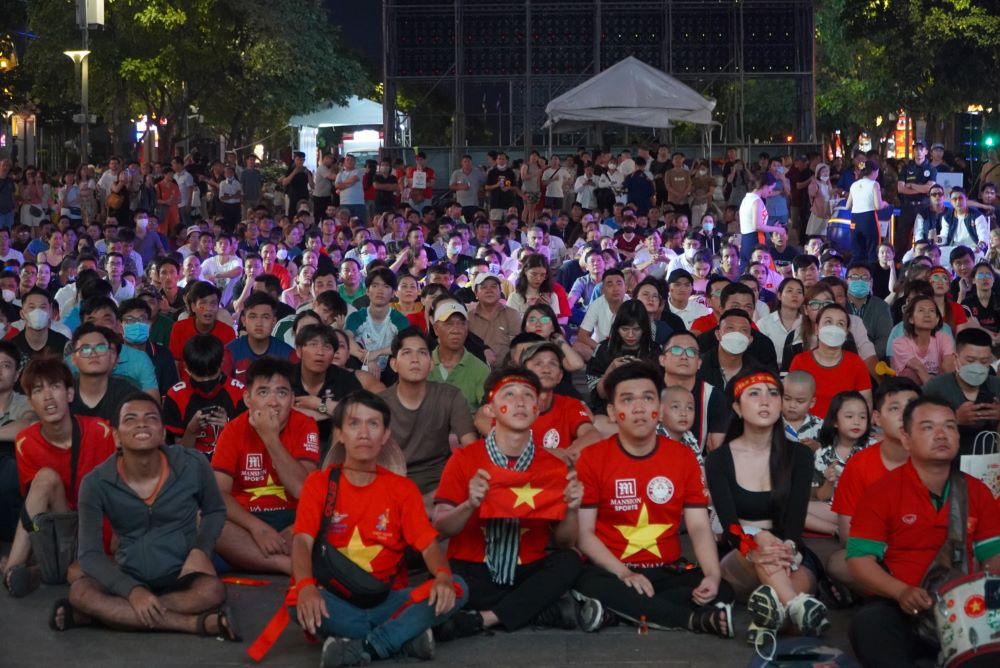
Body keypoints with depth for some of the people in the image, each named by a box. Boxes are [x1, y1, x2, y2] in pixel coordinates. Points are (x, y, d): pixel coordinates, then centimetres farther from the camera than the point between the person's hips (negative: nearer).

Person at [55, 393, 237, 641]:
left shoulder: (192, 466, -9)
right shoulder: (96, 483, -9)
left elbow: (215, 511, 11)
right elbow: (90, 554, -12)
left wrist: (200, 549, -10)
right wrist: (132, 590, -29)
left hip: (181, 575, 0)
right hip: (129, 577, 0)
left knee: (212, 591, -35)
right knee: (80, 592, -30)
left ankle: (85, 616, -25)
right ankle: (197, 623, -31)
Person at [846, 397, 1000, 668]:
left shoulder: (977, 492, 14)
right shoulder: (882, 491, 1)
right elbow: (860, 559, -5)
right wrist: (901, 592, -22)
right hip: (903, 608, -3)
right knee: (868, 623, -36)